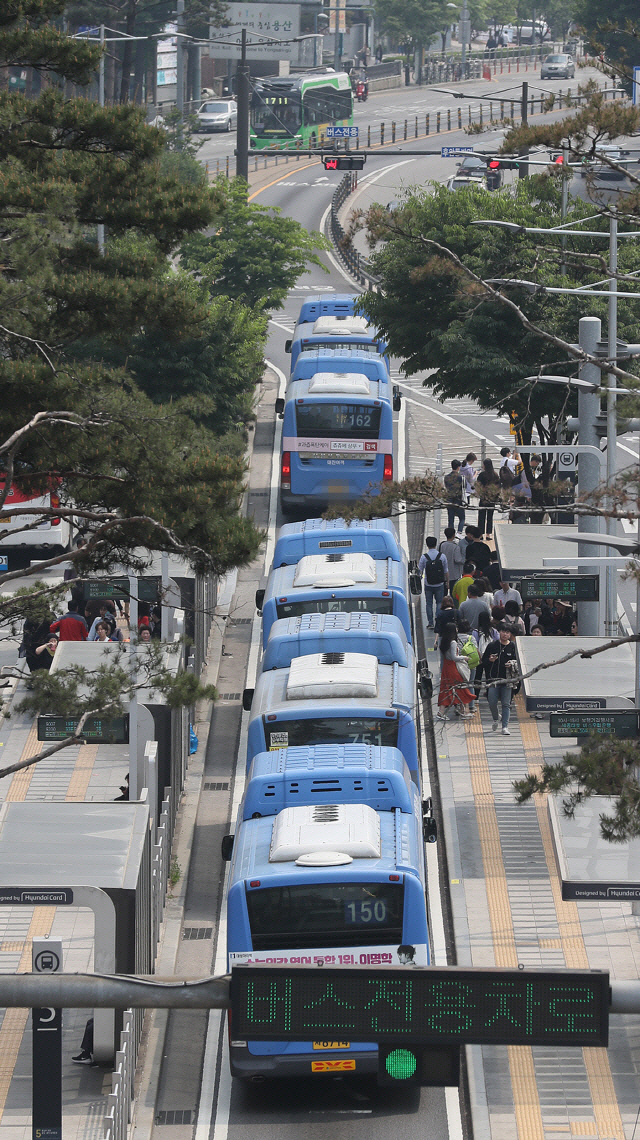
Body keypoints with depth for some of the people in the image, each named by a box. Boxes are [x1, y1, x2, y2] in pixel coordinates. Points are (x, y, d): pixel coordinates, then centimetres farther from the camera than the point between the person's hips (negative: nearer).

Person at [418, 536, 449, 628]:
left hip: (428, 585, -1)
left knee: (429, 604, 8)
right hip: (439, 585, 1)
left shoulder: (424, 557, -10)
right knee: (439, 603, 13)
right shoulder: (442, 556, -7)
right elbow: (446, 571, 1)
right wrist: (447, 582, 15)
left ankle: (430, 623, 7)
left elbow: (420, 571, -3)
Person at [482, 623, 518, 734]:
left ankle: (505, 727, 1)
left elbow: (518, 662, 8)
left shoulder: (513, 647, 3)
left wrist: (512, 664, -12)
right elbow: (483, 661, 10)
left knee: (506, 704, -1)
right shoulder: (492, 646, 5)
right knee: (492, 702, -1)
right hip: (493, 678, 1)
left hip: (507, 680, -1)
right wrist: (490, 660, -12)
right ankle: (495, 720, 27)